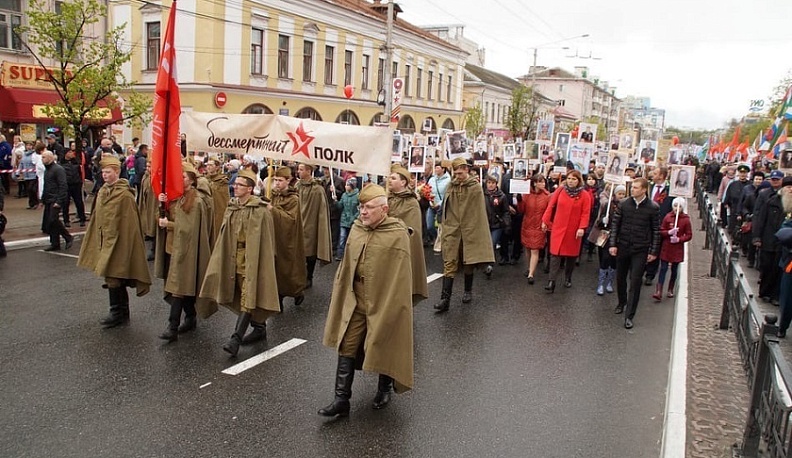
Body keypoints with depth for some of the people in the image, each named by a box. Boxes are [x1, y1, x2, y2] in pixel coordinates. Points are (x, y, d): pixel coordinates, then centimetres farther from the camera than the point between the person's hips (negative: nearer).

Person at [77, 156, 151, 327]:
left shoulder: (124, 194, -16)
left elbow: (127, 223, -18)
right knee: (117, 276, 14)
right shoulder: (103, 191, 9)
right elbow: (97, 218, 16)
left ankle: (117, 312, 8)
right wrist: (99, 240, 15)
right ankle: (123, 312, 23)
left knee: (113, 277, -4)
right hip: (105, 240, 8)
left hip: (118, 241, -8)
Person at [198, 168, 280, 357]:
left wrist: (257, 262, -10)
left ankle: (236, 338, -11)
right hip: (233, 257, 7)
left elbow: (265, 240, -10)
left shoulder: (260, 211, -13)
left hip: (252, 257, -7)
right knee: (240, 296, 15)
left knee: (247, 297, -8)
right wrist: (225, 257, 9)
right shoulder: (232, 207, 8)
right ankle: (259, 326, 32)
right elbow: (225, 235, 12)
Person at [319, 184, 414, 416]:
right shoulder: (356, 229, 2)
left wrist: (390, 306, -14)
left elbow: (400, 276, -14)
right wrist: (345, 296, 11)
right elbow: (347, 267, 10)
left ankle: (385, 388, 37)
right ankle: (341, 399, 12)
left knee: (384, 348, 13)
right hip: (355, 301, 5)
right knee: (346, 348, 4)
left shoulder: (398, 235, -15)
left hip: (384, 302, -5)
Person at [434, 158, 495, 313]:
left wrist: (475, 231, -5)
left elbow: (479, 212, -4)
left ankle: (468, 291, 30)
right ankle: (445, 299, -7)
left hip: (469, 230, -2)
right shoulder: (451, 186, 5)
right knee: (449, 264, -4)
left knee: (468, 263, 10)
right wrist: (444, 228, 8)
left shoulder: (476, 187, -5)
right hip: (451, 230, 2)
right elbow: (445, 209, 11)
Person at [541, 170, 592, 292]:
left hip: (574, 230, 0)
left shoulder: (585, 195, -3)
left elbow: (585, 213, -7)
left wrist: (582, 228, -16)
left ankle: (567, 278, 31)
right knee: (556, 254, -6)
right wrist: (545, 221, 3)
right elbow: (551, 206, 4)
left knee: (571, 254, 13)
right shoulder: (560, 190, 0)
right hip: (558, 228, 0)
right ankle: (551, 281, -7)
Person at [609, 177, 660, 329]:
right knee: (620, 278, 15)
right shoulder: (624, 204, -2)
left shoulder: (653, 207, -7)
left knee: (635, 282, -3)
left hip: (640, 250, -2)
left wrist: (653, 251, -2)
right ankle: (622, 302, 40)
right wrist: (612, 244, -4)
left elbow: (656, 231, -2)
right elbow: (615, 224, 2)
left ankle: (629, 316, 3)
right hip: (623, 247, 3)